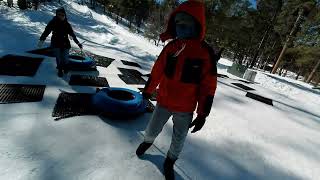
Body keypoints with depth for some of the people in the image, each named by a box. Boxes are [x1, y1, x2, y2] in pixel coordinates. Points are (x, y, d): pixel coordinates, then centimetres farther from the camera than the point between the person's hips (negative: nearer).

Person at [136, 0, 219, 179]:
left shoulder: (206, 53, -13)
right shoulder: (171, 46, -5)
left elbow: (208, 87, -10)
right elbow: (157, 71, 5)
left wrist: (203, 114, -9)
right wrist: (148, 90, 14)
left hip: (186, 109, -1)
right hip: (163, 102, 2)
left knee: (179, 140, 16)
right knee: (152, 131, 18)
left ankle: (170, 162, 46)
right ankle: (148, 141, 54)